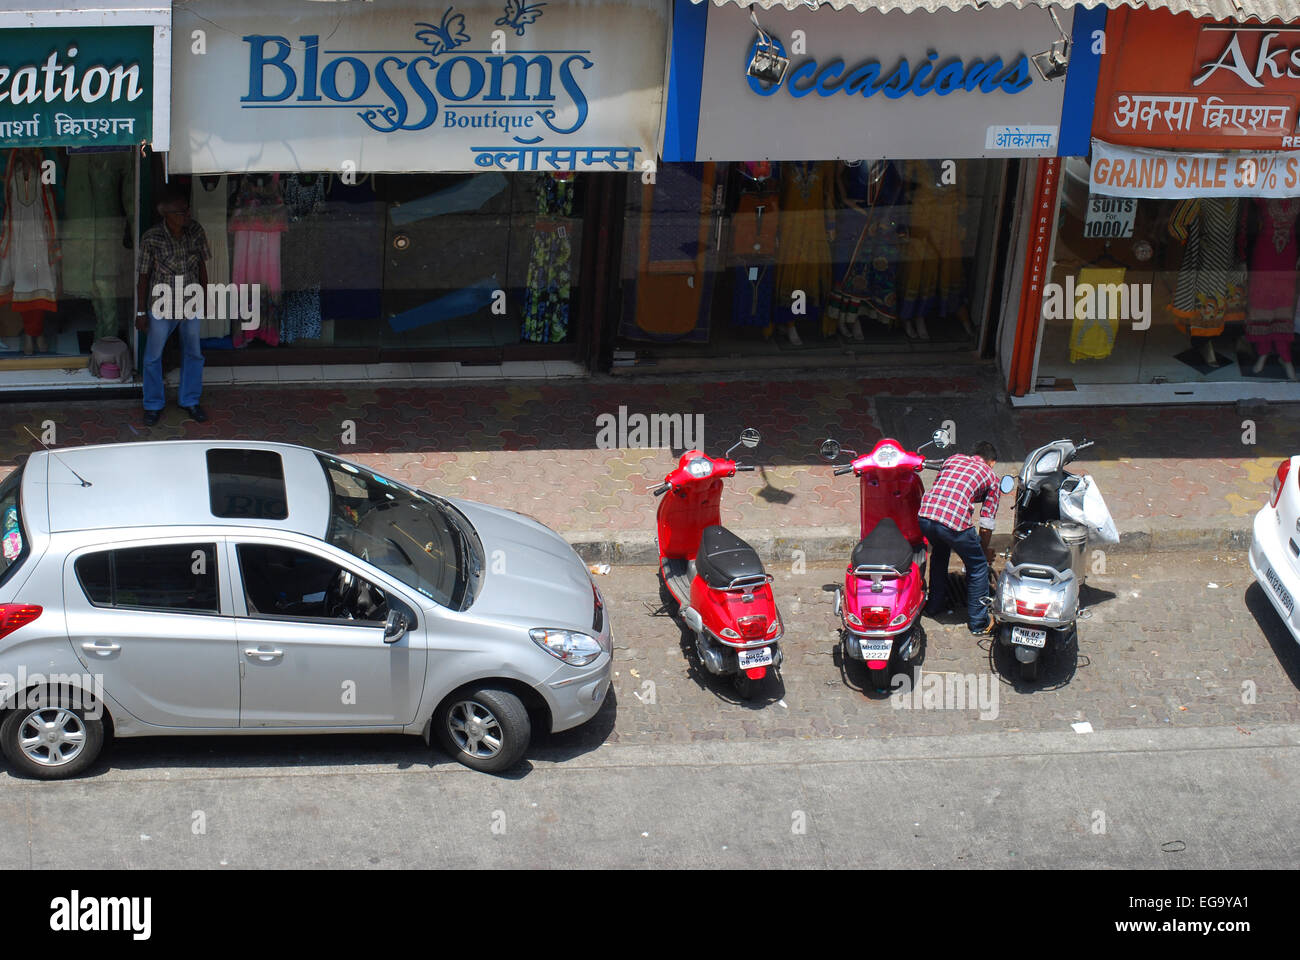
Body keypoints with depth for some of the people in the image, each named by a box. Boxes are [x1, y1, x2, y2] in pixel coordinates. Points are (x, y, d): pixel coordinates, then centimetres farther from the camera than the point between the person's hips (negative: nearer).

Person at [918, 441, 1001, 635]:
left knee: (939, 553, 36)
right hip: (955, 521, -5)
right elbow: (987, 524, 16)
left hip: (925, 516, 5)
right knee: (977, 566, 17)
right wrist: (985, 550, 35)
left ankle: (935, 604, 46)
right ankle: (979, 622, 21)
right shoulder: (991, 477, 18)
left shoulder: (954, 459, 28)